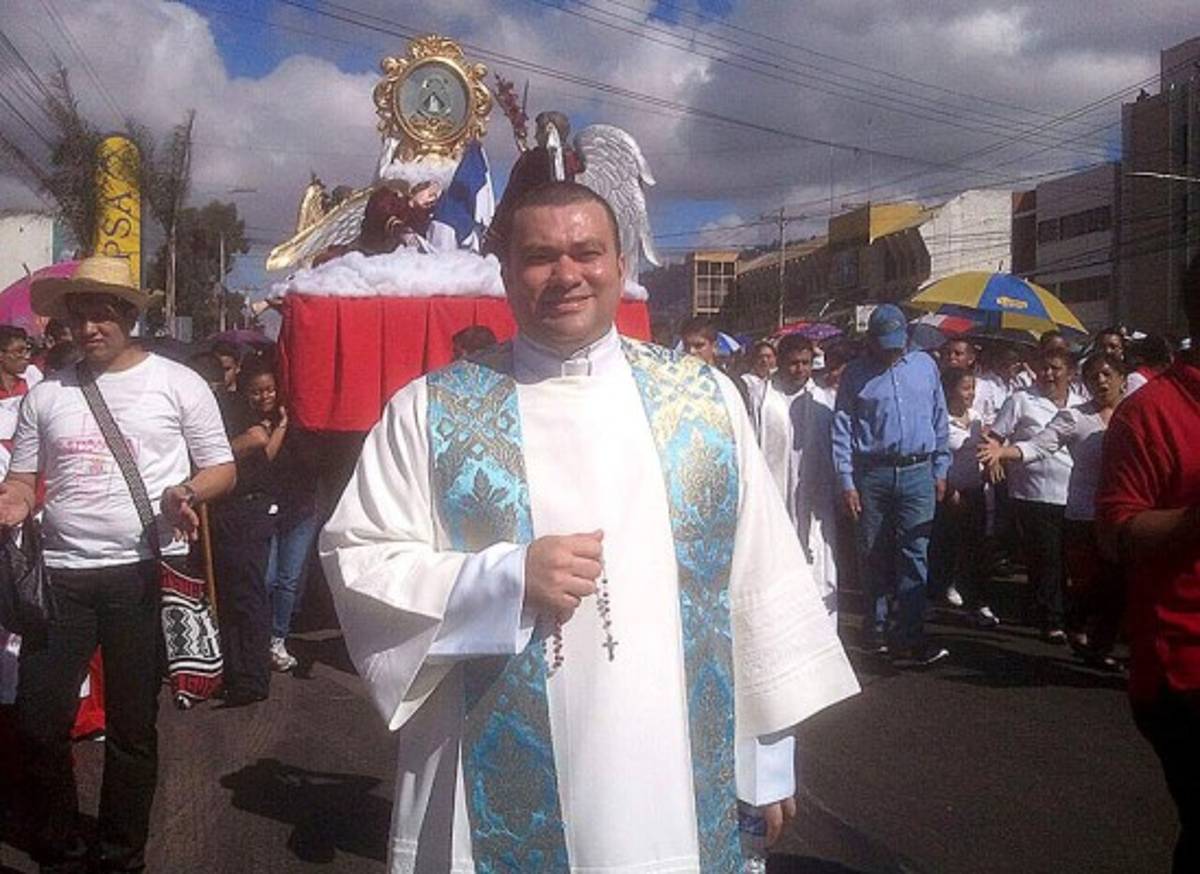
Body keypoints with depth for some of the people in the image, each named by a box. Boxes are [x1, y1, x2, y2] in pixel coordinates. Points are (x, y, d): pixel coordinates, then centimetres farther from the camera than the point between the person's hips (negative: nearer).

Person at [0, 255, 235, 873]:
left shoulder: (177, 383, 2)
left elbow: (222, 469, 3)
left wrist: (187, 492, -19)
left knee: (132, 727, 6)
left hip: (146, 572, -3)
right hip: (62, 574, 3)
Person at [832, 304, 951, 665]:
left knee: (914, 555, -3)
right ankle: (876, 631, 19)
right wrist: (846, 481, -6)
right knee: (874, 556, 7)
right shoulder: (856, 374, 2)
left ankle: (909, 638, -1)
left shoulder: (924, 365, 9)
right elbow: (841, 429, 0)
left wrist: (940, 469, 10)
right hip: (872, 475, -1)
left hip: (917, 473, 1)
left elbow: (939, 419, 13)